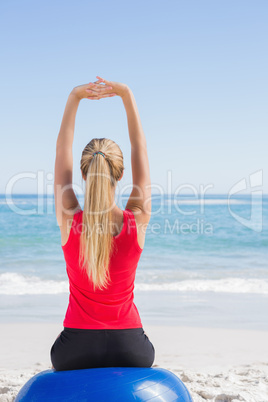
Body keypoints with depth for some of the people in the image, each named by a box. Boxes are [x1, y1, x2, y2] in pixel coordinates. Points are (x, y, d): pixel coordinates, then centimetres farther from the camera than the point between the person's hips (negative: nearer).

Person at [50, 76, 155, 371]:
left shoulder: (69, 220, -13)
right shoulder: (137, 221, -12)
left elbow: (62, 150, -3)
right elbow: (139, 148, -4)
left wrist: (74, 98, -3)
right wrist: (127, 94, -3)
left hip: (76, 347, 1)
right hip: (130, 348, 0)